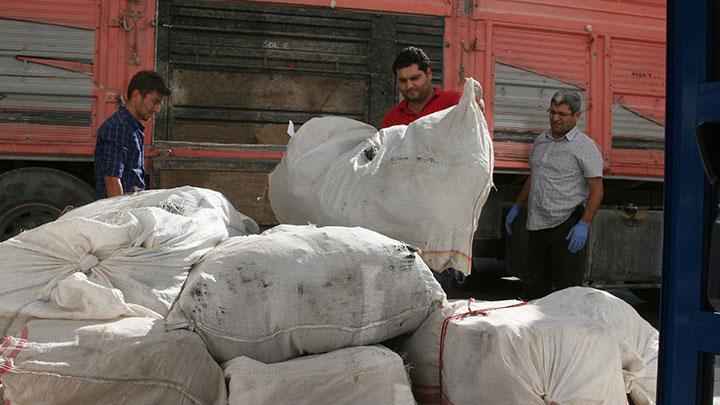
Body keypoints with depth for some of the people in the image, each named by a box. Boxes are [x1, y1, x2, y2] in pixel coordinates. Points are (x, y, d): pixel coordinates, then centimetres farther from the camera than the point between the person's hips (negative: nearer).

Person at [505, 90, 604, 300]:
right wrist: (516, 207, 23)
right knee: (533, 287, 11)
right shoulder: (540, 142, 15)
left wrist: (584, 224, -20)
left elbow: (596, 189, -11)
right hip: (538, 225, 7)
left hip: (567, 227, -7)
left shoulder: (586, 147, -6)